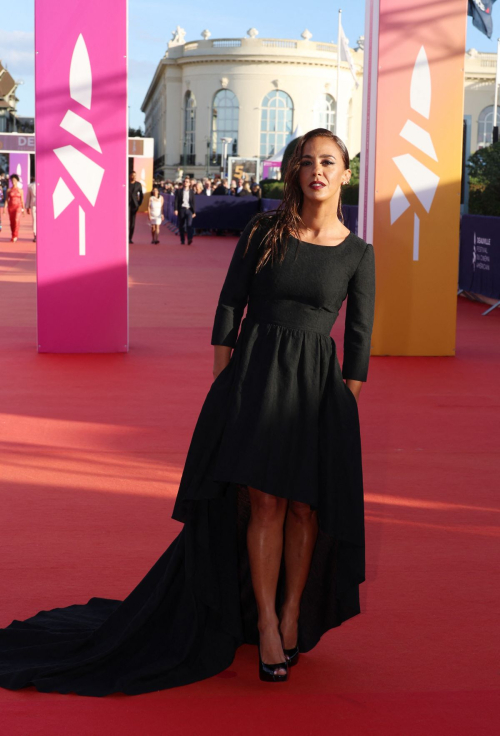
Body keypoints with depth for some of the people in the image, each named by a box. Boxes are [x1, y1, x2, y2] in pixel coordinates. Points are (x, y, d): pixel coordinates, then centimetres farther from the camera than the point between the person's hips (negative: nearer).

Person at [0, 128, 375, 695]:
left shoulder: (358, 254, 3)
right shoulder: (263, 231, 1)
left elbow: (358, 339, 4)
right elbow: (228, 308, 2)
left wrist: (347, 414, 2)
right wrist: (221, 387, -2)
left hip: (318, 382, 1)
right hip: (254, 373, -1)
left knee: (307, 507, 3)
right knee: (265, 501, -9)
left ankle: (293, 616, 21)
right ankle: (265, 624, 1)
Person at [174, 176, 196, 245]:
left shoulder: (191, 192, 10)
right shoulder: (179, 191, 6)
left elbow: (193, 202, 12)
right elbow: (176, 201, 1)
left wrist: (194, 212, 9)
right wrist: (175, 209, -12)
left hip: (189, 210, -1)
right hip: (181, 209, 1)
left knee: (189, 224, -18)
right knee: (181, 226, 4)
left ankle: (189, 239, -26)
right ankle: (182, 241, 14)